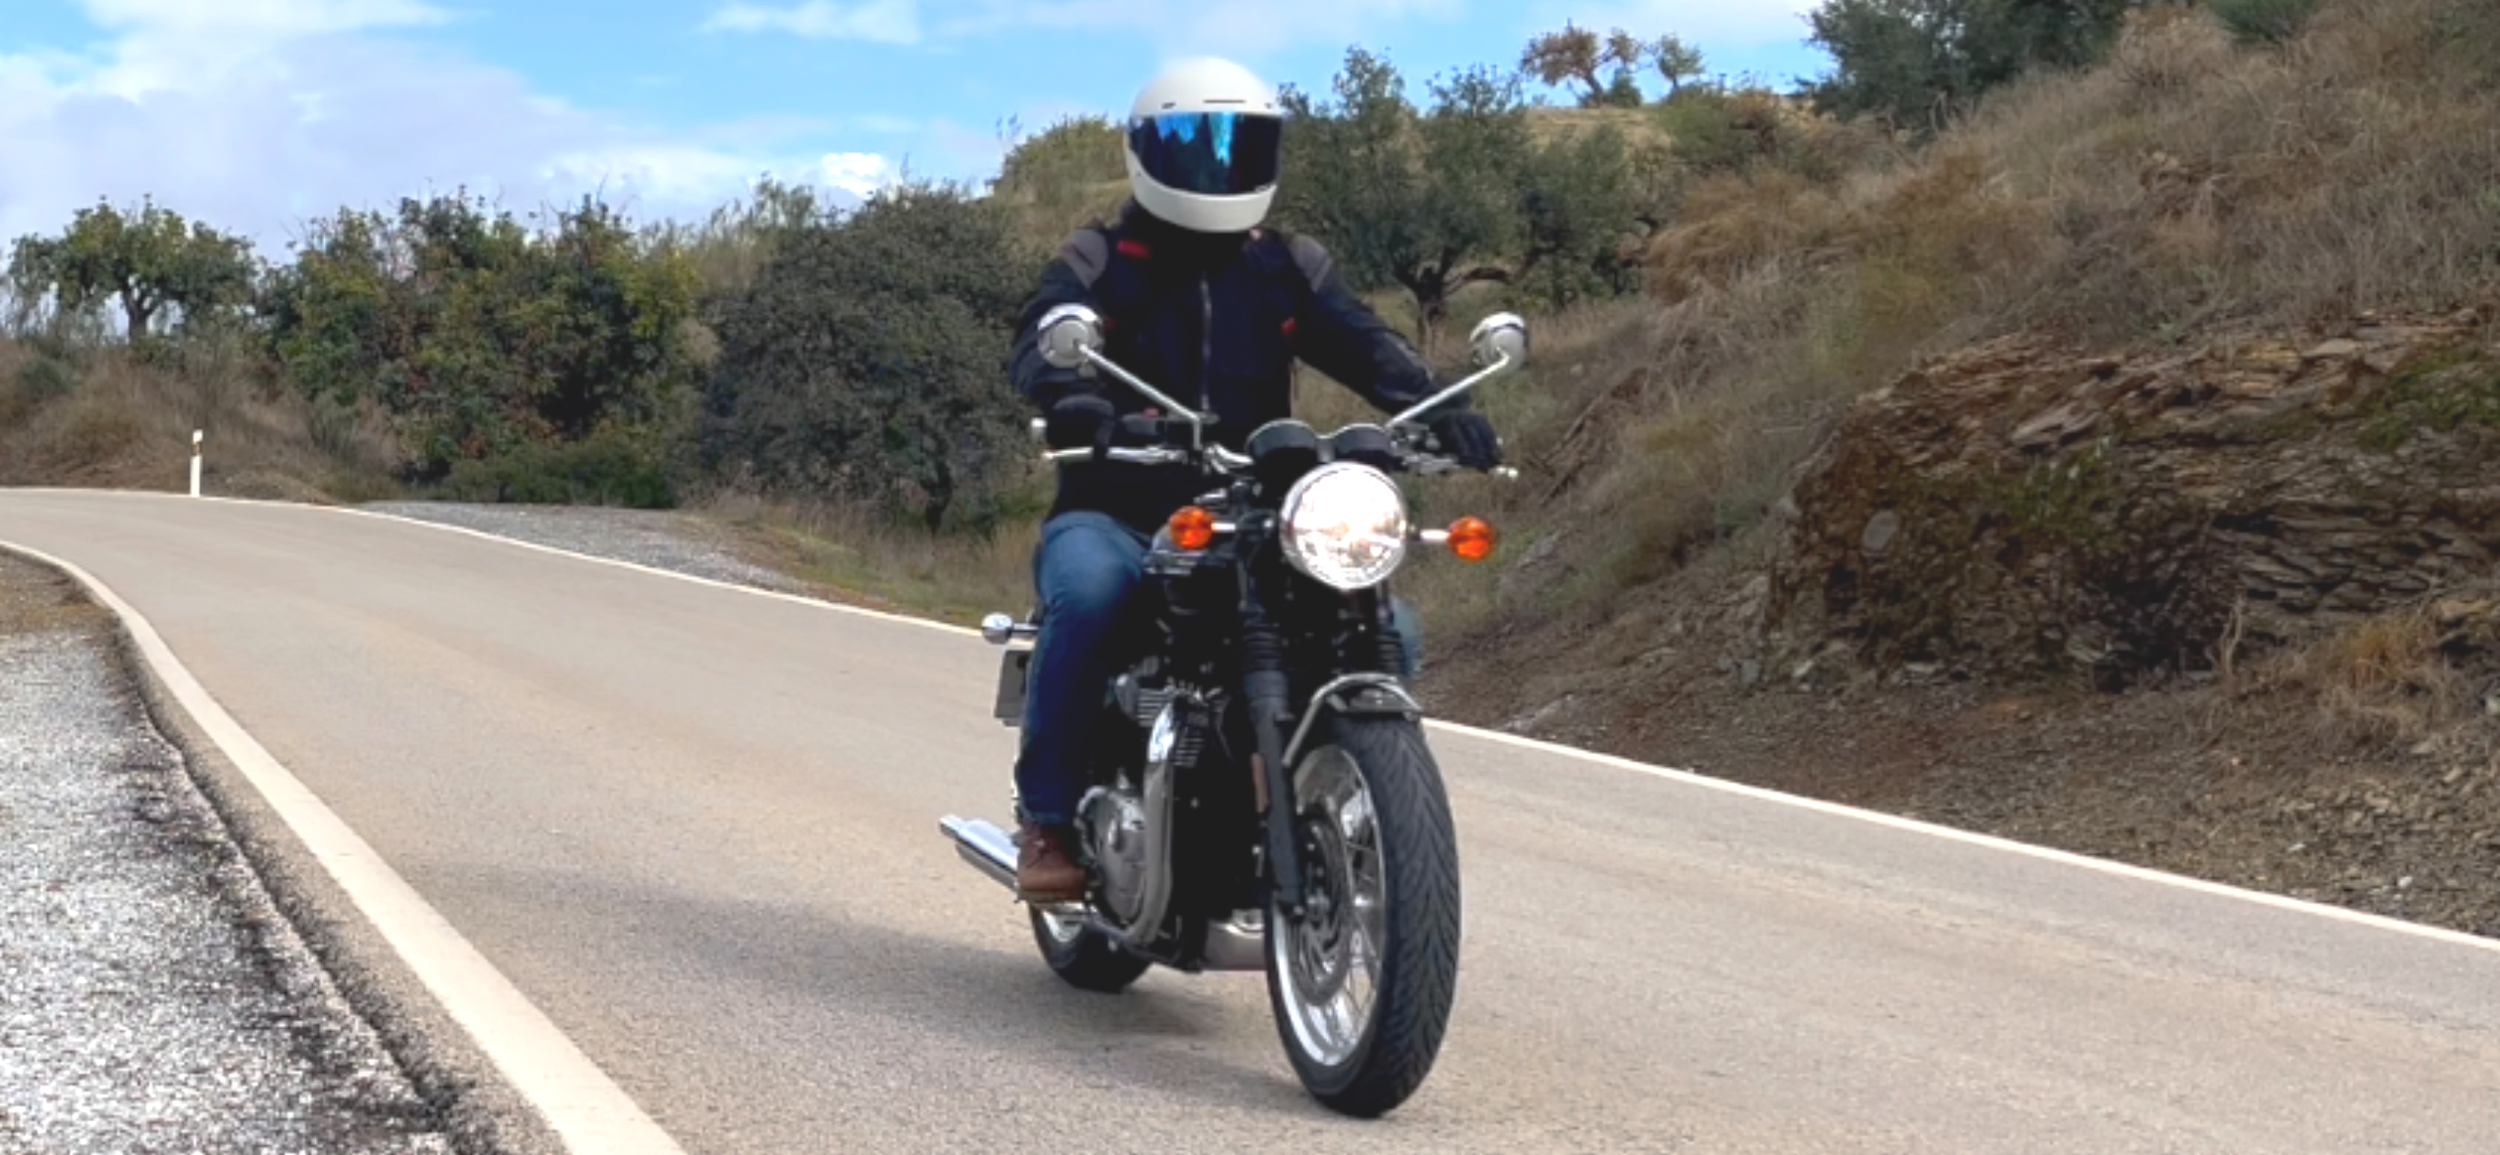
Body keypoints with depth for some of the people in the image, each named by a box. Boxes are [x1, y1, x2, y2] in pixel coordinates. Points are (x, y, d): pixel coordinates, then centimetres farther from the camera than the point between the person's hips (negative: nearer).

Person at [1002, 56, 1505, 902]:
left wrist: (1435, 404, -27)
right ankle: (1049, 815, -22)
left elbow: (1362, 344, -5)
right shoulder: (1095, 264, 4)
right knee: (1087, 593, -37)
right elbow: (1041, 344, -16)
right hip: (1114, 518, -3)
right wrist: (1072, 399, -42)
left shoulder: (1289, 271, 13)